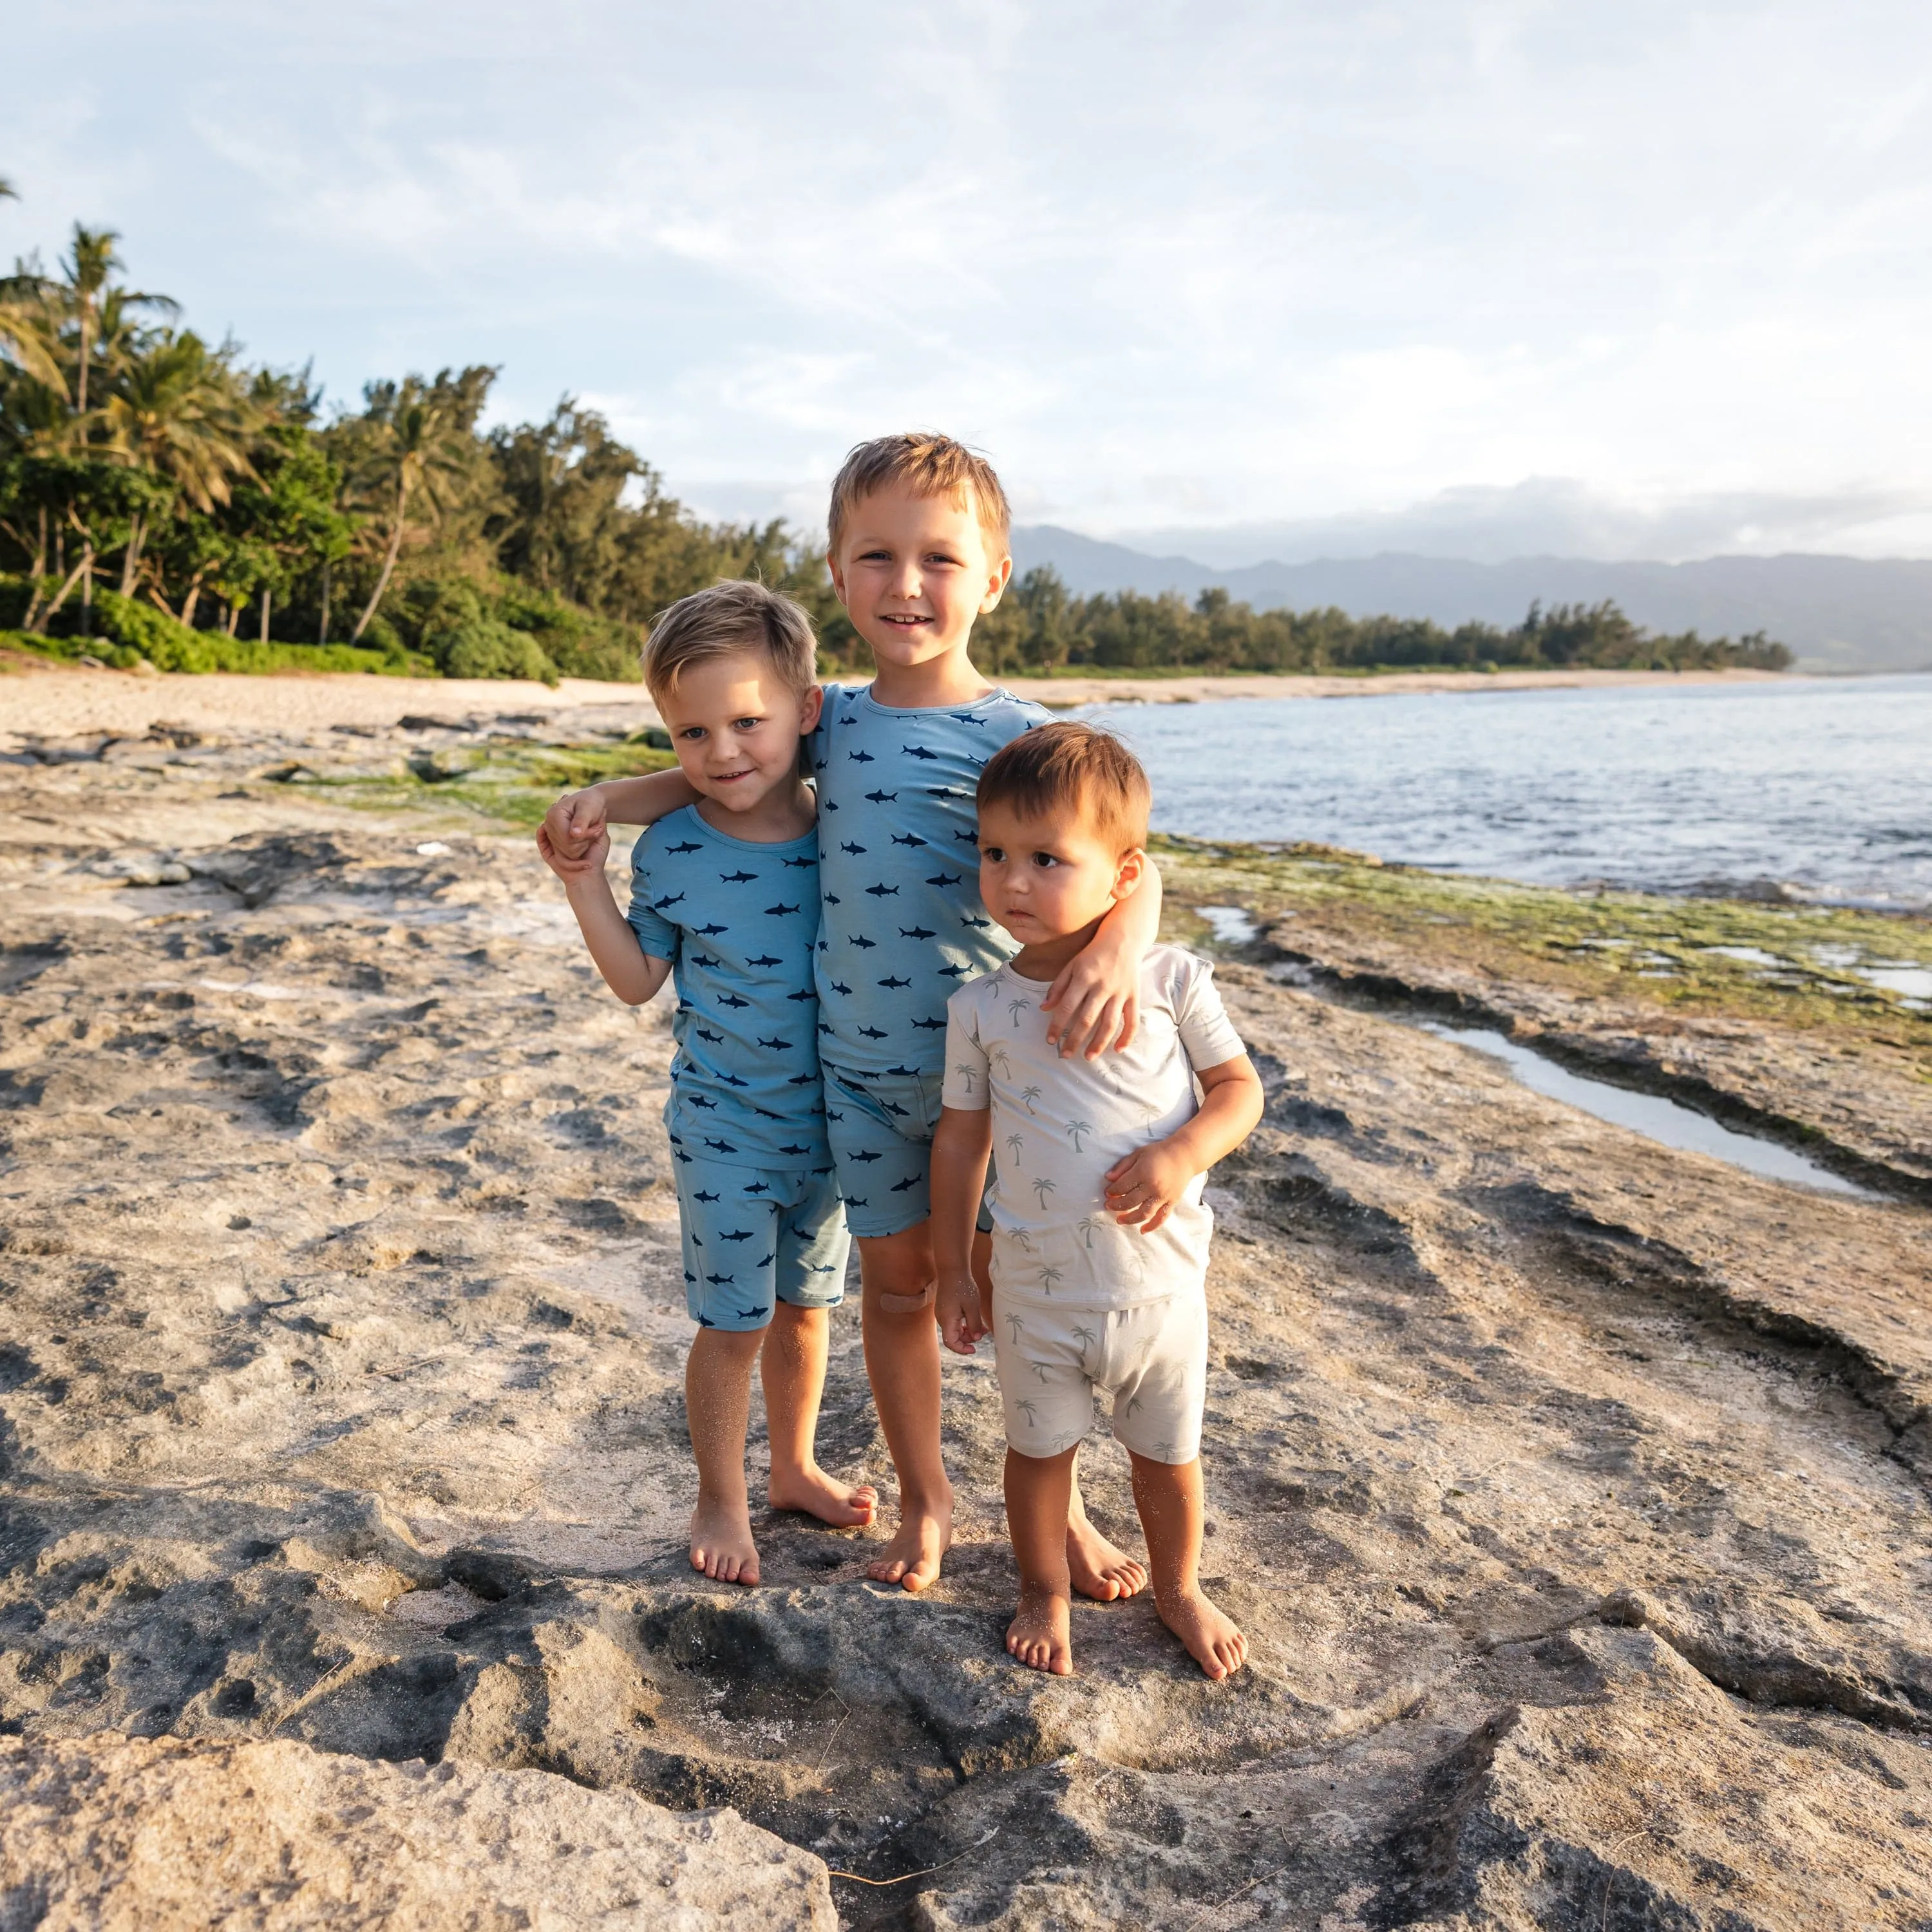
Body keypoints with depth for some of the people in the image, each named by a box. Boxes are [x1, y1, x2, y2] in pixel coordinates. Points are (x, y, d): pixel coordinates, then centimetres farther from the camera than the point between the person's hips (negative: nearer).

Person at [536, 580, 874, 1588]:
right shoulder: (672, 851, -13)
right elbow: (638, 978, -1)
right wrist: (585, 884, -13)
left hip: (828, 1124, 3)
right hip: (724, 1131, -3)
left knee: (804, 1308, 19)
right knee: (734, 1324, 9)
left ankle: (795, 1467, 42)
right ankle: (720, 1500, 32)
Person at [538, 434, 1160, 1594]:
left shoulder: (1019, 738, -13)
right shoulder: (835, 722, 2)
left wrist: (1118, 949, -44)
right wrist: (613, 796, 2)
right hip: (860, 1070, 4)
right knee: (899, 1283, 16)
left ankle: (1057, 1508, 33)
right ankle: (926, 1501, 37)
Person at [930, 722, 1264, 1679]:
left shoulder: (1171, 979, -10)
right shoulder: (982, 1008, -7)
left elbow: (1239, 1086, -2)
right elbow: (961, 1138, 1)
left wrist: (1183, 1152, -22)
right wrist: (953, 1270, 3)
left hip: (1159, 1280, 0)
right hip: (1035, 1287, 1)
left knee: (1167, 1450, 19)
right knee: (1039, 1447, 18)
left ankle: (1178, 1586, 46)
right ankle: (1045, 1592, 44)